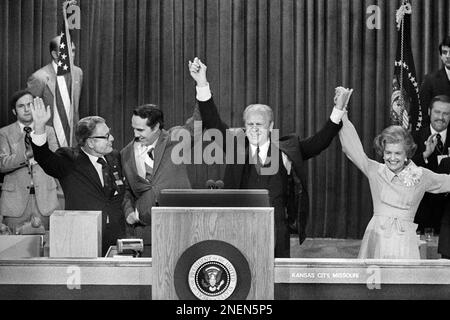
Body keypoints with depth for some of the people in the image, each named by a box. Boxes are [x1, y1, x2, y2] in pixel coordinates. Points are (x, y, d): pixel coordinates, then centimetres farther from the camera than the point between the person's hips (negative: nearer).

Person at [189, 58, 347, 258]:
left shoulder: (287, 150, 7)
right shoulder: (237, 147, 7)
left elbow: (320, 141, 6)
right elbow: (213, 123, -1)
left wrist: (338, 110, -4)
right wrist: (202, 84, -12)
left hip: (276, 233, 0)